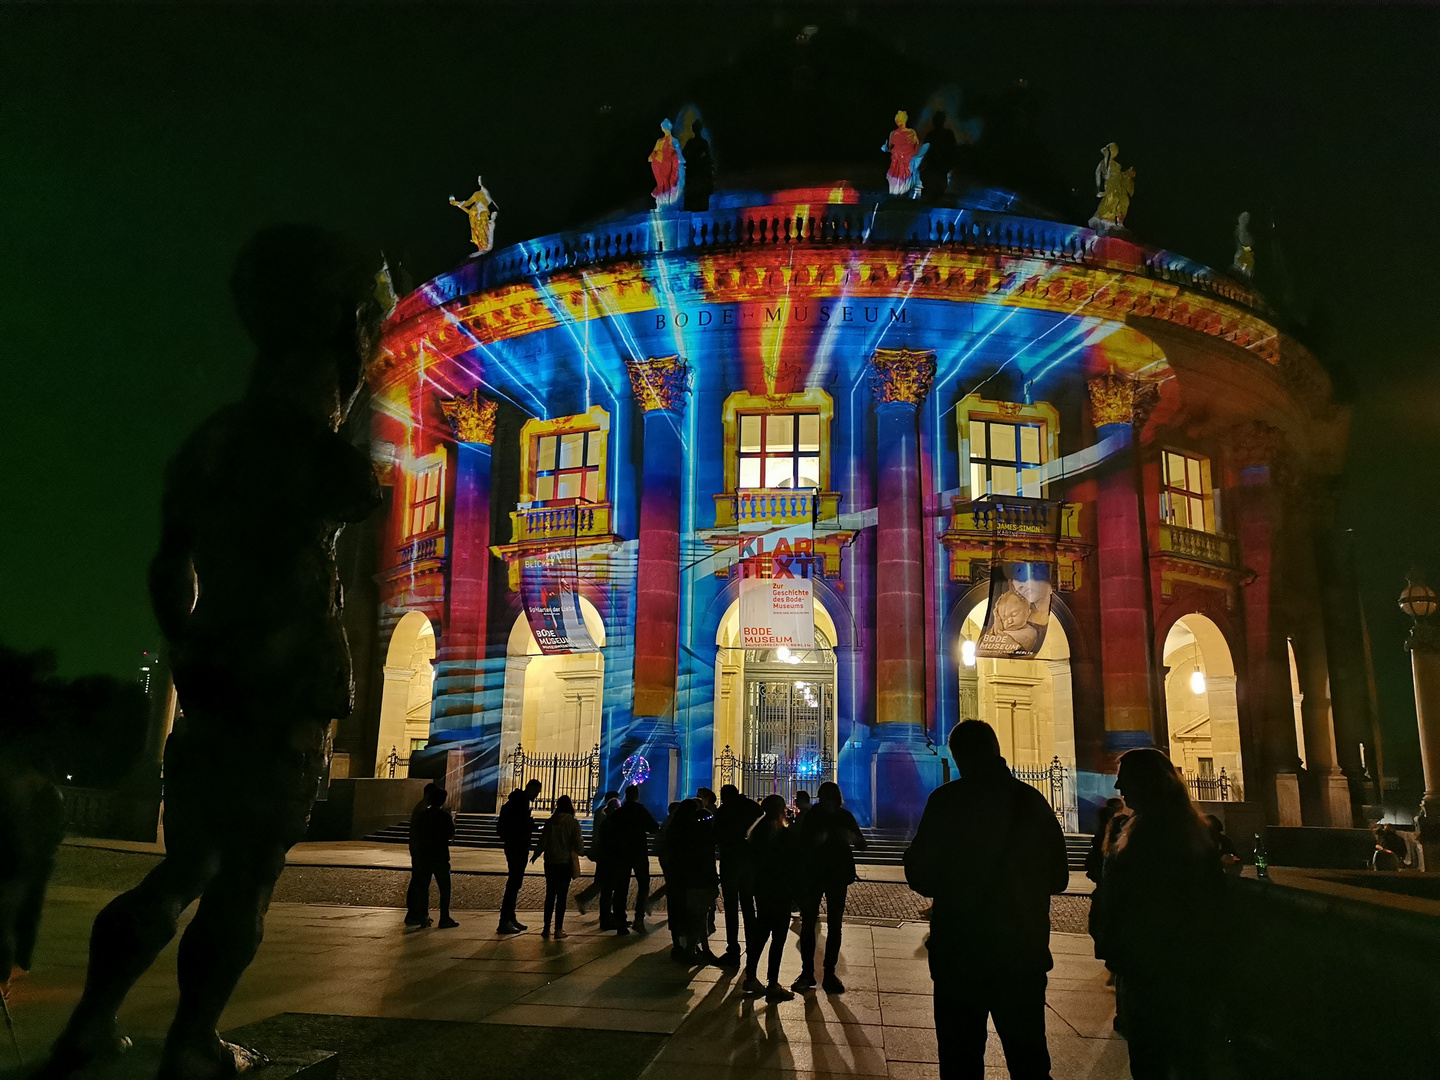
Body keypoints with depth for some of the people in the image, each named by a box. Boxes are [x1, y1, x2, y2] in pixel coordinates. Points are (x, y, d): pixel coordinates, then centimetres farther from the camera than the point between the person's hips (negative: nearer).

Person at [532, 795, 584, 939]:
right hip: (565, 863, -2)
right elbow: (578, 846, -12)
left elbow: (542, 843, 1)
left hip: (550, 863, 2)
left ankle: (546, 928, 12)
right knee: (562, 897, 5)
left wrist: (535, 856, 17)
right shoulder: (573, 823, -8)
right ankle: (558, 929, 6)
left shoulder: (550, 822, -1)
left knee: (550, 896, 11)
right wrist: (582, 845, 11)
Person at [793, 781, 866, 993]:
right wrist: (816, 841, -26)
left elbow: (862, 845, 4)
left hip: (838, 876, 2)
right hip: (811, 875, -2)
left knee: (834, 926, 3)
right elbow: (798, 845, -8)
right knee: (808, 923, -1)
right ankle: (807, 972, 7)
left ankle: (829, 974, 9)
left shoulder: (845, 817, 2)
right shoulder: (809, 817, -4)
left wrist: (851, 838, -18)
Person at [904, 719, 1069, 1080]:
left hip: (962, 956, -4)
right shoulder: (1033, 801, 2)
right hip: (1026, 955, 4)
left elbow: (924, 880, -11)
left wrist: (911, 854, 9)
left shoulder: (946, 800, -12)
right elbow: (1057, 878, 11)